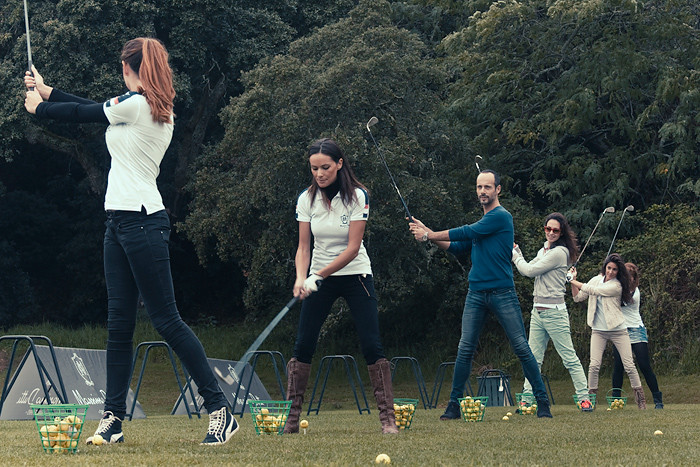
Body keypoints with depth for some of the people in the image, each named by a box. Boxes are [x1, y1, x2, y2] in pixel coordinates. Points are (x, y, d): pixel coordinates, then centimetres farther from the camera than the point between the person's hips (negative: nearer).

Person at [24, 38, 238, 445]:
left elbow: (84, 114, 0)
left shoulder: (136, 104, -13)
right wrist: (48, 92, 32)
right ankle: (113, 419, 9)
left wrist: (39, 107, 18)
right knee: (119, 324, 7)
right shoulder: (159, 109, 14)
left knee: (167, 320, -8)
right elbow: (94, 109, 24)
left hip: (141, 223, -9)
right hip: (120, 222, 9)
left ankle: (221, 409, -5)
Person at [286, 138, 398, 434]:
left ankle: (388, 418, -8)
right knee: (303, 346, -4)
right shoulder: (307, 199, -4)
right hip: (319, 278, 3)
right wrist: (301, 278, -22)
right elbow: (304, 246, -4)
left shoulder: (357, 196, -14)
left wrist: (318, 276, -24)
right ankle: (291, 419, 1)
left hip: (355, 276, -3)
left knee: (371, 345, -12)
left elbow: (352, 248, -17)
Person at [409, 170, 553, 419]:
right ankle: (454, 405, 3)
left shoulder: (501, 216, -7)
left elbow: (467, 233, -11)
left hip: (502, 293, -6)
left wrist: (430, 234, -3)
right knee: (465, 349, 0)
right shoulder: (481, 221, 18)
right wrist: (427, 234, 9)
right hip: (476, 293, 6)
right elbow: (457, 247, 21)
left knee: (521, 347, -5)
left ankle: (542, 401, 1)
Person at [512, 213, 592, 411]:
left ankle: (584, 398, -1)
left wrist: (514, 254, 2)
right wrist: (516, 250, 13)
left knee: (570, 358, -5)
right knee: (533, 359, 5)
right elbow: (528, 270, 19)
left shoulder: (559, 252, -12)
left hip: (554, 312, -8)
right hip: (537, 312, 8)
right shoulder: (543, 251, 15)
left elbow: (529, 270, -13)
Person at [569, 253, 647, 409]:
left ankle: (640, 397, 6)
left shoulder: (617, 285, -11)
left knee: (629, 365, -3)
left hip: (618, 330, -3)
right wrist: (573, 282, -5)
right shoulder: (596, 280, 6)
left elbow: (594, 290, -17)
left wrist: (575, 282, -10)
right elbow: (578, 297, 9)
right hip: (598, 330, 4)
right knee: (594, 365, -9)